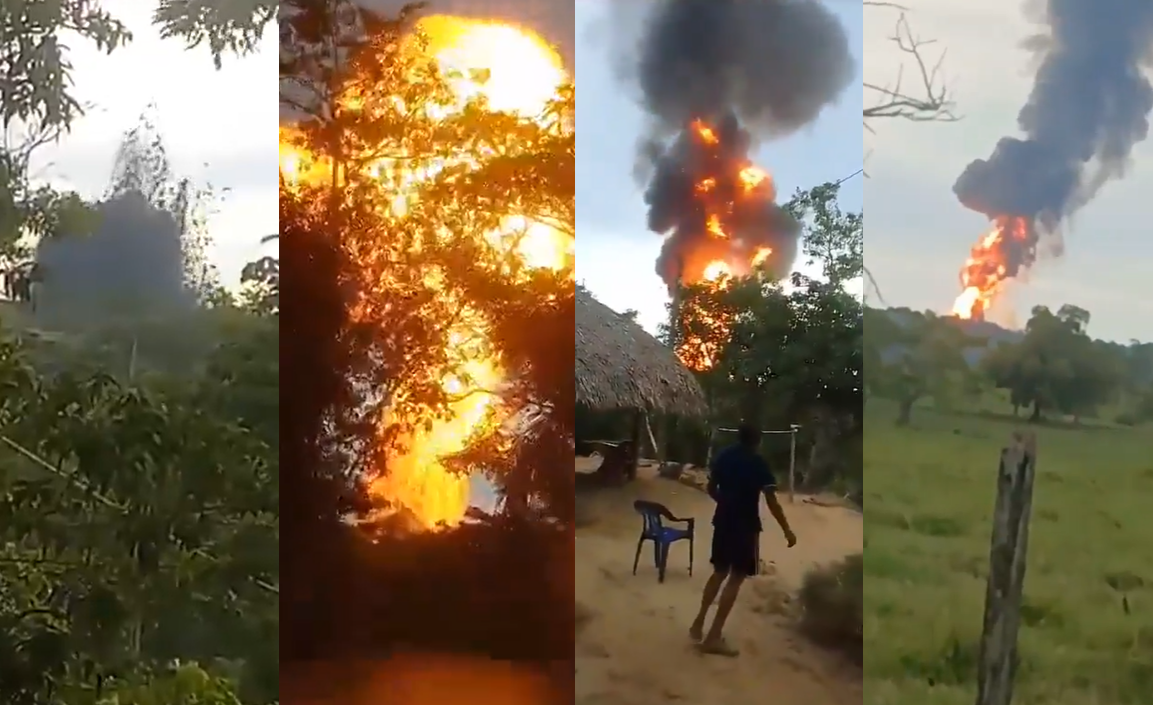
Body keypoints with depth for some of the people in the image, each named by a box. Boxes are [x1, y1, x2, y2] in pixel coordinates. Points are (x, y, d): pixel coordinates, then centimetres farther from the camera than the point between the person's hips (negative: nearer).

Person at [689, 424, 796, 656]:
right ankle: (714, 636, -3)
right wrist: (787, 530, -10)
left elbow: (711, 489, 13)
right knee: (736, 577, -1)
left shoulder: (722, 456, 4)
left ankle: (698, 623, 21)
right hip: (746, 526, -6)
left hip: (723, 521, 6)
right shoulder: (758, 463, -13)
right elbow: (771, 502, -16)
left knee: (719, 572, 20)